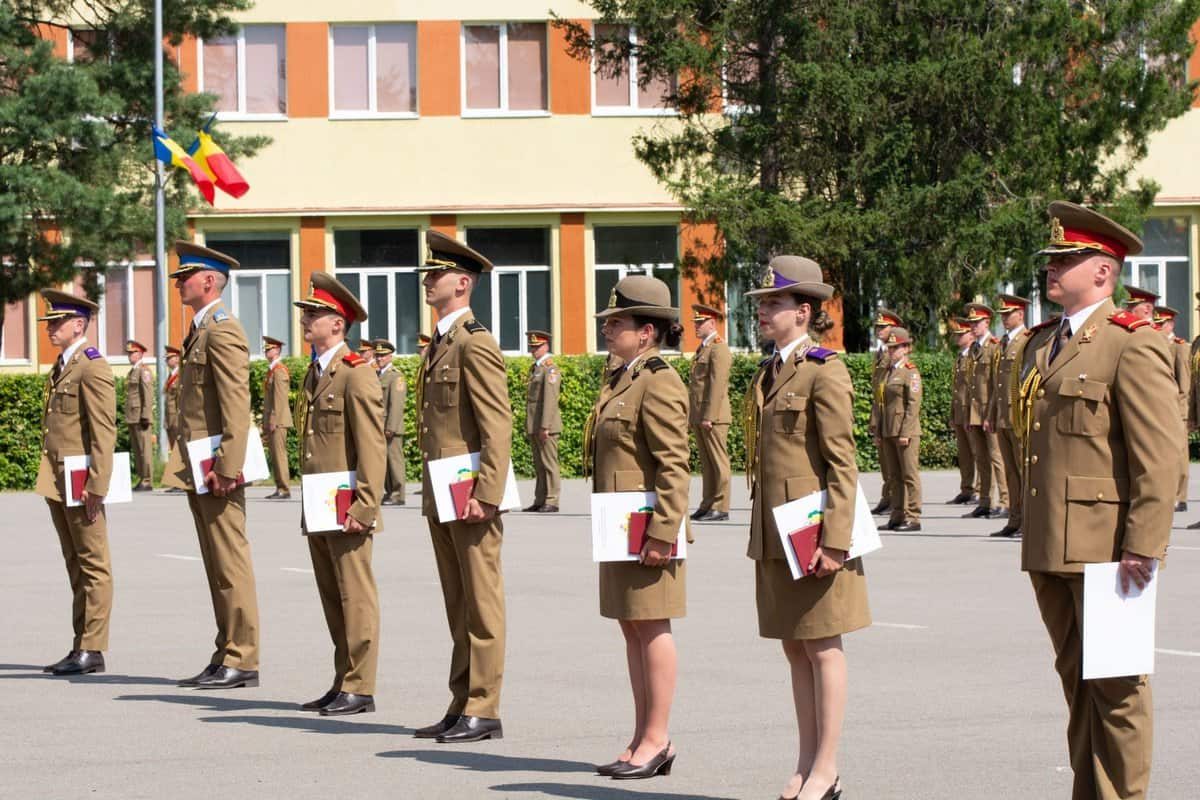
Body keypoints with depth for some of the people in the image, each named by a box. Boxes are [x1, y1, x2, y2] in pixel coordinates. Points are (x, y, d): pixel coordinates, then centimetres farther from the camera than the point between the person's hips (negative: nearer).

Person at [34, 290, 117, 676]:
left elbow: (104, 433, -16)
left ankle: (92, 649, -2)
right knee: (75, 565, 11)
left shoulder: (93, 366, -11)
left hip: (81, 481, -9)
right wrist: (50, 479, 16)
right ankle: (81, 646, 15)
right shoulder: (61, 366, 18)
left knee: (93, 564, -3)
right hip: (58, 482, 9)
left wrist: (96, 487, -20)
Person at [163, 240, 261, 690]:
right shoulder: (200, 330, 19)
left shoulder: (223, 331, -13)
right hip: (197, 469, 10)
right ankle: (227, 657, 16)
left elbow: (236, 406, -20)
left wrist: (226, 468, -23)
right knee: (217, 566, 12)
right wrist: (188, 464, 17)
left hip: (217, 467, -10)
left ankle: (241, 662, -3)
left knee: (231, 564, -6)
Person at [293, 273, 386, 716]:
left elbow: (372, 447, -16)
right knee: (332, 597, 12)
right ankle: (343, 683, 18)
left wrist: (364, 507, -20)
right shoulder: (315, 373, 16)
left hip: (346, 507, -9)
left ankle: (359, 688, 1)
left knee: (356, 596, -3)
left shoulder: (357, 373, -11)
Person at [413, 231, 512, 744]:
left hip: (470, 496, -10)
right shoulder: (439, 344, 18)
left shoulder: (475, 345, -12)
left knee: (481, 604, -4)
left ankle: (483, 711, 0)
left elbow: (498, 429, -18)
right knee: (458, 606, 13)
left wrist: (486, 496, -22)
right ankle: (462, 706, 18)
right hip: (440, 498, 10)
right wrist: (430, 494, 19)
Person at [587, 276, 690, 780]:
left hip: (647, 528, -10)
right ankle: (644, 740, 18)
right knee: (632, 627, 12)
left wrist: (663, 531, -22)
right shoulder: (622, 382, 17)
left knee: (651, 626, -4)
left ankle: (656, 740, 2)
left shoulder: (659, 383, -14)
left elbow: (674, 468, -19)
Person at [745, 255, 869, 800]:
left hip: (812, 531, -8)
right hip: (774, 532, 8)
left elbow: (842, 465, -14)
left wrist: (834, 540, -19)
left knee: (822, 647, -1)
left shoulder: (825, 372, -11)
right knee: (794, 648, 11)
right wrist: (757, 535, 17)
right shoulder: (768, 374, 14)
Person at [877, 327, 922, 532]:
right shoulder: (889, 372, 16)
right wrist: (880, 431, 14)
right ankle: (897, 516, 14)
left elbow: (913, 404, -13)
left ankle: (912, 517, -2)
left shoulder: (911, 372, -7)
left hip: (906, 431, -8)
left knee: (909, 475, -4)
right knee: (895, 475, 10)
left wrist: (905, 432, -18)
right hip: (889, 431, 8)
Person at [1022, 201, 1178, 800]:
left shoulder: (1132, 346, -9)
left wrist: (1144, 545, -19)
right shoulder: (1051, 348, 18)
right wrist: (1033, 537, 18)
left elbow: (1160, 454, -15)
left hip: (1104, 545, -9)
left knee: (1116, 684, -2)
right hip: (1051, 548, 9)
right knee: (1076, 678, 14)